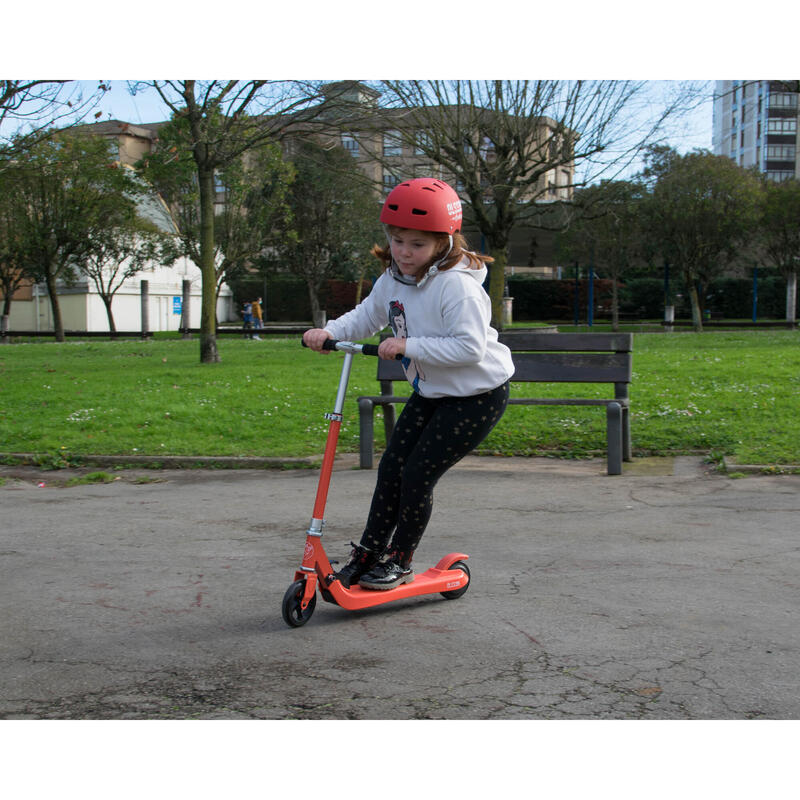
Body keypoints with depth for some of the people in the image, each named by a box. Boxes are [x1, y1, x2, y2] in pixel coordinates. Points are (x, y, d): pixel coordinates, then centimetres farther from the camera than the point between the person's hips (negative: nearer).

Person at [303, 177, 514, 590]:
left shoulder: (457, 285, -26)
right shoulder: (392, 281, 0)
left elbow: (469, 347, -31)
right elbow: (365, 317, 13)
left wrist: (408, 346, -33)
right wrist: (328, 332, -6)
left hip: (478, 394, -8)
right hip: (430, 392, 8)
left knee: (418, 475, -7)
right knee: (391, 467, 3)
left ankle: (399, 561, 12)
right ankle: (367, 554, 15)